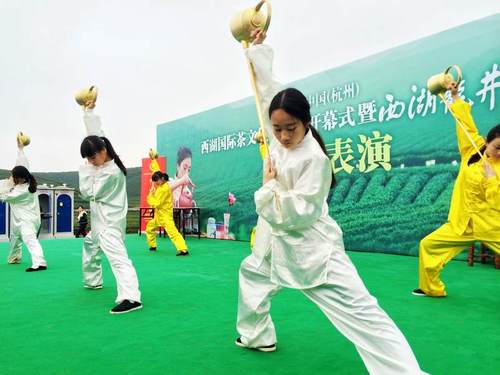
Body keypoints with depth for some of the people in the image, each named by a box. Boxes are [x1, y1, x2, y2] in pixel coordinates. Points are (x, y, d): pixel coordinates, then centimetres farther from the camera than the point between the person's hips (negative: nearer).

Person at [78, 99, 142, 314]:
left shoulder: (111, 172, -24)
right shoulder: (102, 158, 2)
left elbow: (88, 193, -18)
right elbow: (95, 133, 12)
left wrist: (85, 170, -7)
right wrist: (88, 111, 16)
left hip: (109, 222, -10)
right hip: (100, 220, 10)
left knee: (117, 256, -23)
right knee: (90, 245, 30)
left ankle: (131, 297, -36)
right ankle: (92, 281, 48)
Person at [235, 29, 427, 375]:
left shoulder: (314, 158, -23)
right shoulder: (280, 136, -3)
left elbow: (299, 213, -25)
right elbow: (267, 86, 8)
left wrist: (271, 185, -16)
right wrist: (258, 48, 12)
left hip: (311, 246, -8)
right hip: (278, 239, 8)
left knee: (358, 310, -8)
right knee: (252, 273, 26)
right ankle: (256, 336, 46)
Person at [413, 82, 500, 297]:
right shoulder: (473, 150, 0)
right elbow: (466, 124, 9)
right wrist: (456, 97, 11)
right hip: (462, 223, 3)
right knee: (428, 245, 4)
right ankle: (432, 288, 23)